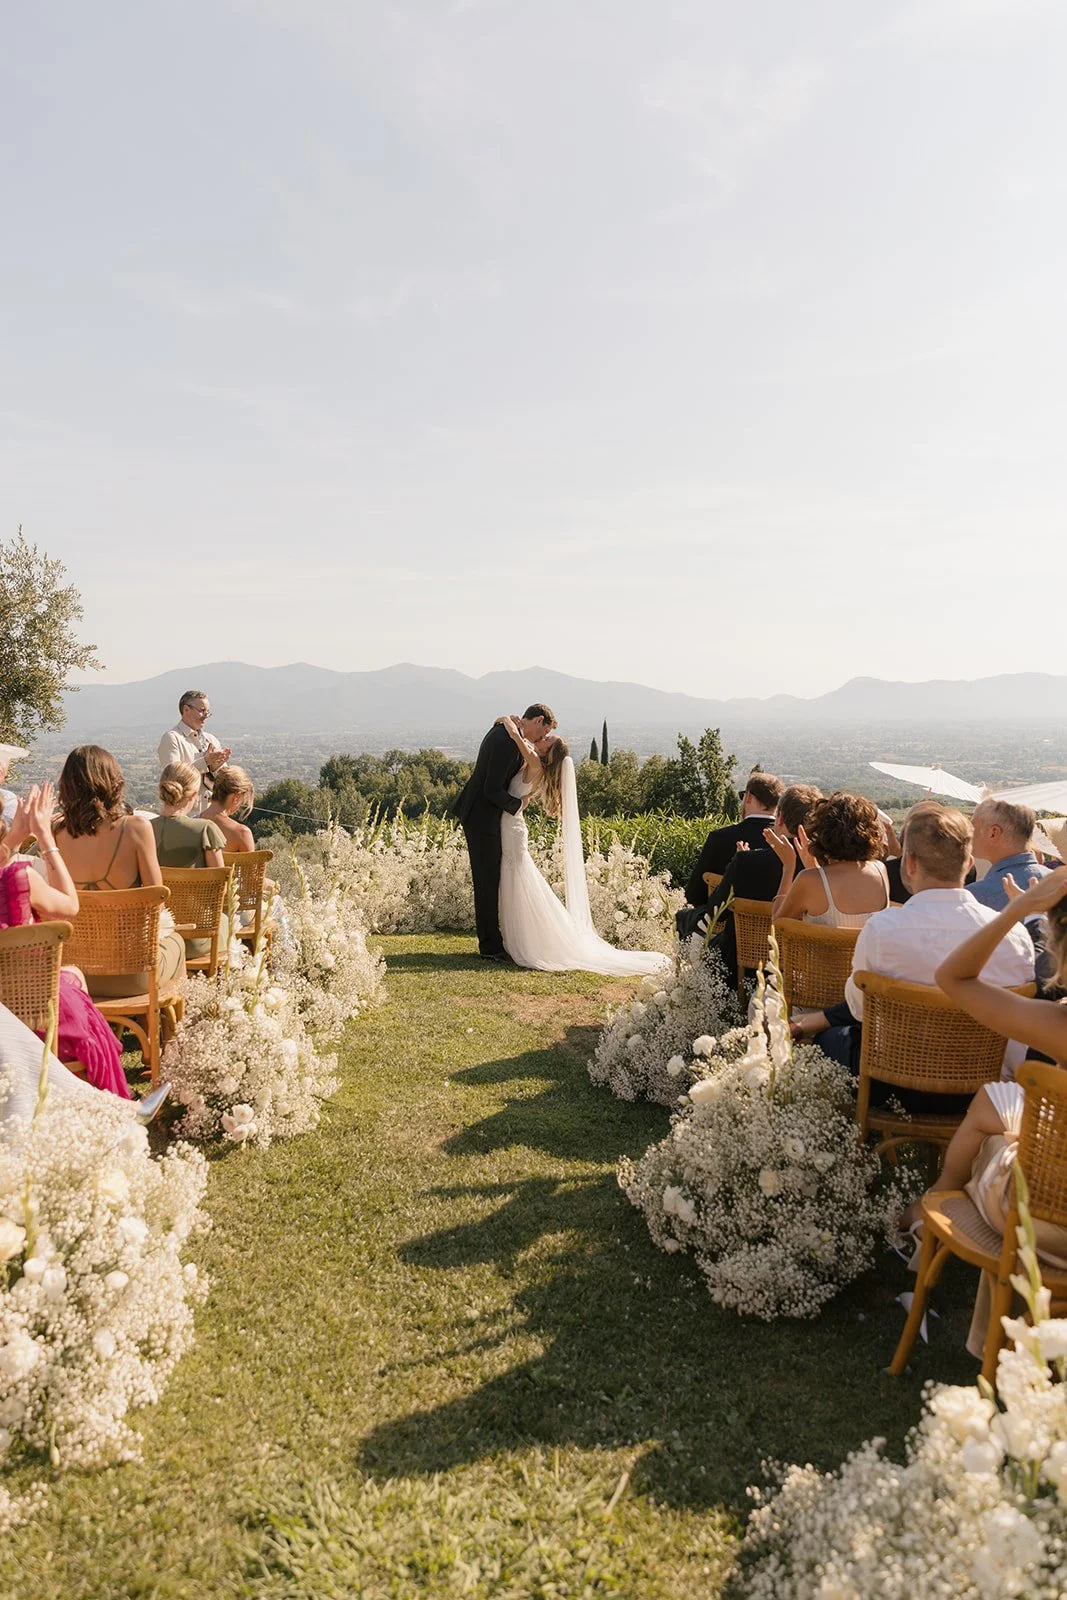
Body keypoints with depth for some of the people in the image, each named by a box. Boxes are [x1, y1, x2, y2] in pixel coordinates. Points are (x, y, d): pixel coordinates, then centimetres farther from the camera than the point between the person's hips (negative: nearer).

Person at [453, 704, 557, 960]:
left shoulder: (504, 730, 9)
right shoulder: (508, 741, -23)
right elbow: (492, 790, -23)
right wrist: (517, 805, -8)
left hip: (477, 814, 10)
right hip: (482, 817, -10)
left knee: (488, 878, 15)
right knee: (488, 879, -3)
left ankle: (490, 941, 23)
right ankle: (490, 947, 6)